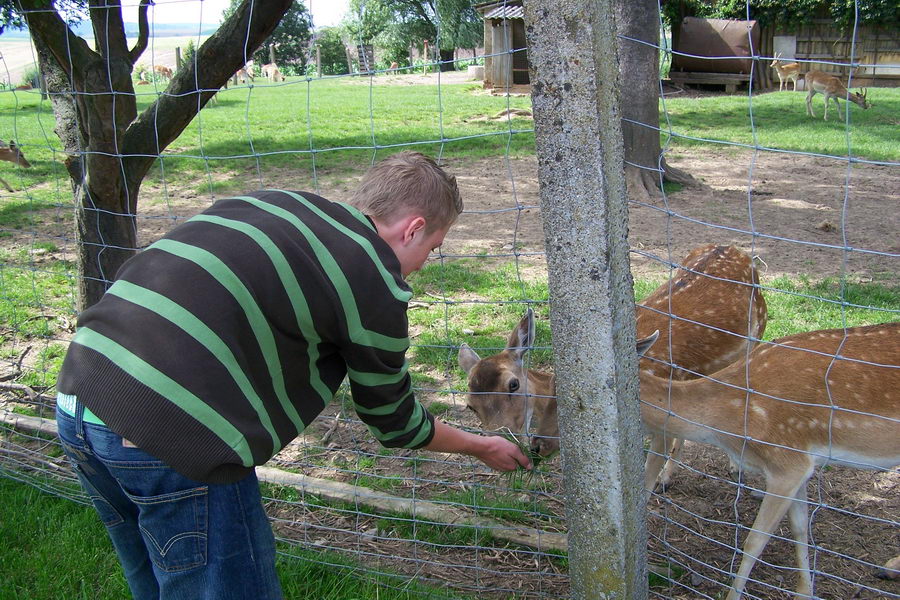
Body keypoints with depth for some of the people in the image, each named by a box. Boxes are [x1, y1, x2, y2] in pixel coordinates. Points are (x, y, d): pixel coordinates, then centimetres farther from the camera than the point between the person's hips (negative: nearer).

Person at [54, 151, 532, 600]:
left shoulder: (269, 202, 17)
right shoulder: (374, 282, -3)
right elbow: (395, 423, 11)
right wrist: (482, 447, 29)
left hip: (77, 394, 9)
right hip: (172, 433, -8)